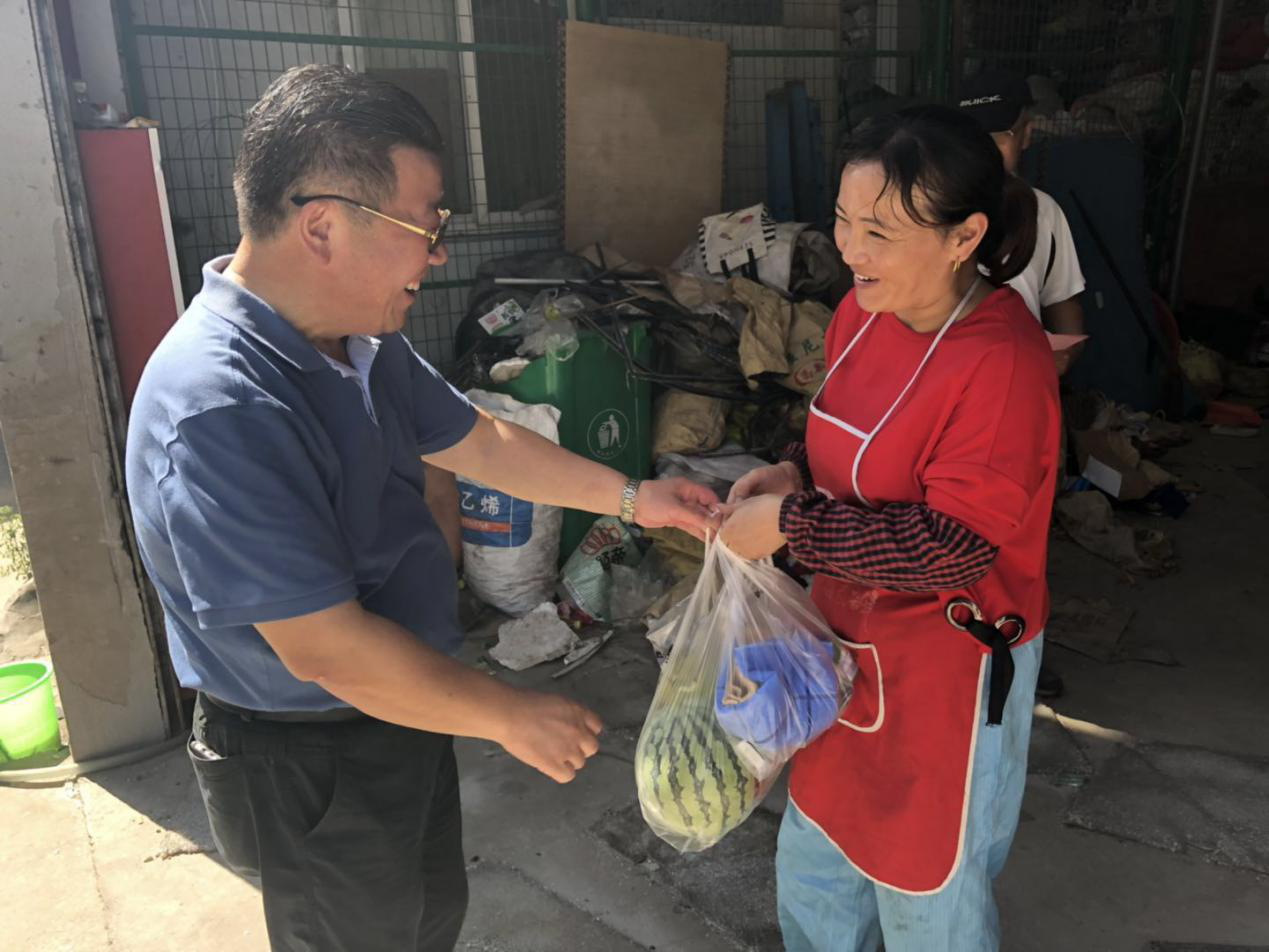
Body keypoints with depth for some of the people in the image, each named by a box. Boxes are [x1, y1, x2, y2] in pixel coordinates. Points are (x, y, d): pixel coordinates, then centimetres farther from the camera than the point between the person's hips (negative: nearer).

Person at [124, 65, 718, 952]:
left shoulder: (360, 342, -4)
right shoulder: (219, 409, -33)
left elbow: (479, 442, 8)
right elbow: (326, 648, -32)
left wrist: (633, 497, 9)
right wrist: (514, 719, -21)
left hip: (401, 712, 8)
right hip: (312, 770, -8)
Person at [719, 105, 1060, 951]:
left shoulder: (1003, 364, -27)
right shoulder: (866, 309, -4)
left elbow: (948, 549, -27)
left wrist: (788, 525, -24)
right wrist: (795, 473, -8)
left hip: (950, 664, -7)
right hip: (853, 632, 7)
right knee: (816, 849, 26)